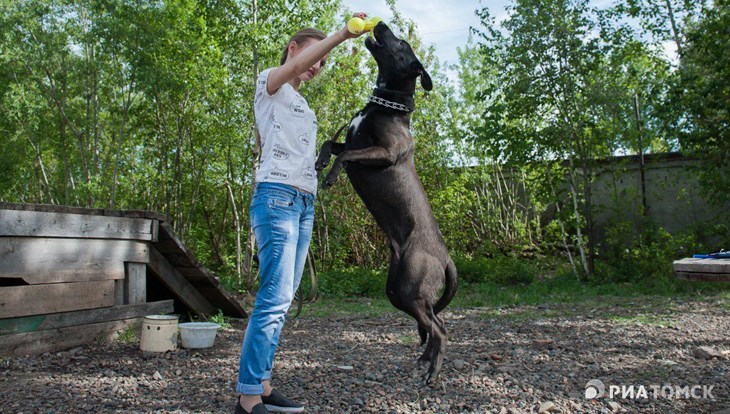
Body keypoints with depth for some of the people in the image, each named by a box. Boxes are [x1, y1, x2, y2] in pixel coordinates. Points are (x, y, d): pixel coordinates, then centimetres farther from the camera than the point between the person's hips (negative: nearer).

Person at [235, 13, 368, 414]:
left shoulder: (301, 104, 27)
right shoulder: (269, 83, 6)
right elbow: (295, 65, -16)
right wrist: (341, 34, -21)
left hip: (304, 204, 8)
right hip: (276, 197, -8)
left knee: (281, 298, 4)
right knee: (275, 297, -16)